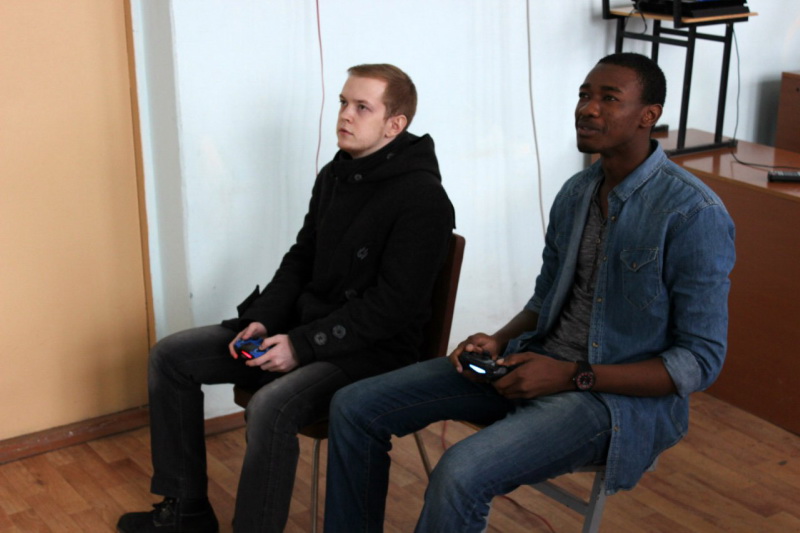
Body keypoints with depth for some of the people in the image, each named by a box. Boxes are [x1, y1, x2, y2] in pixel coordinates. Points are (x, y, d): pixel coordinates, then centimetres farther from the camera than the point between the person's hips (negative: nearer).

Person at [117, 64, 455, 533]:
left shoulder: (422, 198, -17)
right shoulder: (335, 175, 8)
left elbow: (393, 305, -21)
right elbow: (300, 260, 14)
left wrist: (303, 346, -21)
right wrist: (261, 320, -3)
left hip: (372, 350, -8)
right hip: (304, 324, 9)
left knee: (271, 407, -36)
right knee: (171, 357, 4)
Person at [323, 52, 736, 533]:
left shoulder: (694, 214, -16)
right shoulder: (576, 193, 7)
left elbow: (701, 362, -15)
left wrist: (572, 376, -20)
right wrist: (499, 341, -3)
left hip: (625, 393, -7)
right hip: (542, 360, 8)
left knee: (461, 473, -33)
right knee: (355, 407, -3)